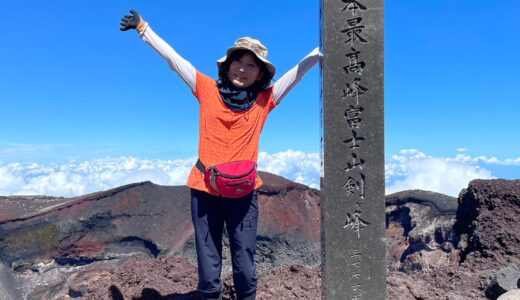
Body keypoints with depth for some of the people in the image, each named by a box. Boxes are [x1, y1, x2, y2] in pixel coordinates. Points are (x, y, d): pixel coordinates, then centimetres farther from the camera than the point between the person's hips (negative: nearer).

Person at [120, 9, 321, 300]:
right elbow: (173, 58, 7)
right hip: (205, 189, 1)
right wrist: (143, 28, 10)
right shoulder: (208, 90, 4)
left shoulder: (265, 99, 3)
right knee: (208, 265, 9)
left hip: (243, 192, 0)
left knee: (245, 266, 7)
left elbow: (299, 71, 4)